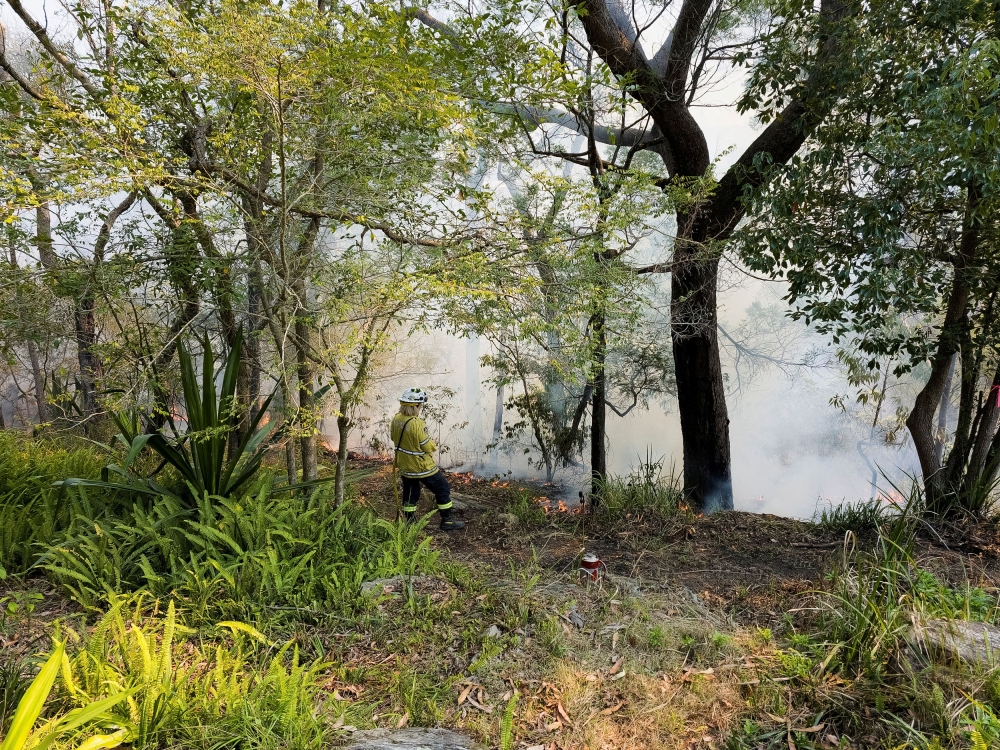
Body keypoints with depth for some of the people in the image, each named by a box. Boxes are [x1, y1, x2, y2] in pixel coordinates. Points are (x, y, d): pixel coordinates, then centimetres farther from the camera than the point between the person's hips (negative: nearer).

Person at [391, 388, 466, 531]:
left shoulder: (396, 419, -6)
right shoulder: (417, 424, -29)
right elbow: (428, 447, -21)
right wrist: (434, 444, 0)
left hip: (405, 466, 7)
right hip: (422, 467, -7)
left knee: (410, 493, 21)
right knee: (443, 489, 9)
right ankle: (447, 521, 17)